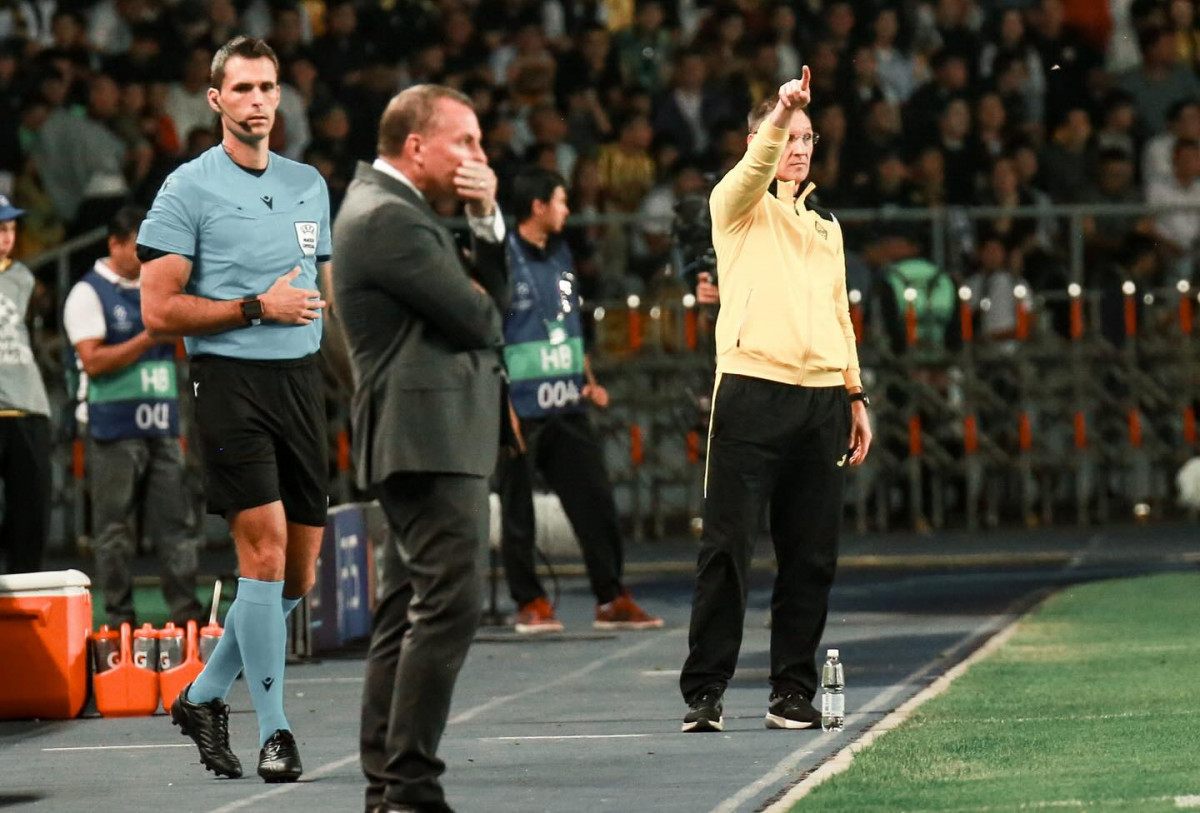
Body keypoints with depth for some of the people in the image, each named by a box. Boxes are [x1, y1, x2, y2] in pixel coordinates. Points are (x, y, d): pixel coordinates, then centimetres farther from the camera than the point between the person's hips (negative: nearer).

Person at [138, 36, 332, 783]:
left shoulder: (309, 185, 15)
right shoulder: (189, 188, -3)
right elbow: (159, 310, -7)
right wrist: (257, 308, -12)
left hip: (303, 379, 6)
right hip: (231, 381, -6)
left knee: (299, 573, 6)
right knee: (265, 548, -14)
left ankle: (205, 695, 23)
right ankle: (274, 731, -7)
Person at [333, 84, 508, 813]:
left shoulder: (398, 208, 20)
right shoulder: (388, 218, -13)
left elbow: (495, 299, 19)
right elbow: (479, 321, -16)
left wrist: (487, 218, 5)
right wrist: (480, 306, 8)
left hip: (434, 439, 11)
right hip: (430, 437, -11)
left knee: (414, 608, 11)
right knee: (450, 604, -15)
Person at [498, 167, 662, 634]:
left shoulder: (560, 256, 16)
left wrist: (588, 380, 13)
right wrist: (501, 403, -16)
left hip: (567, 405, 7)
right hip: (520, 409, -7)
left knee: (595, 502, 4)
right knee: (517, 509, 1)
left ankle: (611, 600, 8)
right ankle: (529, 602, 9)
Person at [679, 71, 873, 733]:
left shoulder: (825, 226, 23)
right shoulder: (738, 206, 5)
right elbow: (754, 169, -18)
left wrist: (855, 395, 18)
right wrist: (780, 114, -35)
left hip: (821, 399, 6)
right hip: (753, 390, -6)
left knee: (811, 555, 4)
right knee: (728, 547, -7)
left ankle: (792, 691, 11)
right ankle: (705, 691, -6)